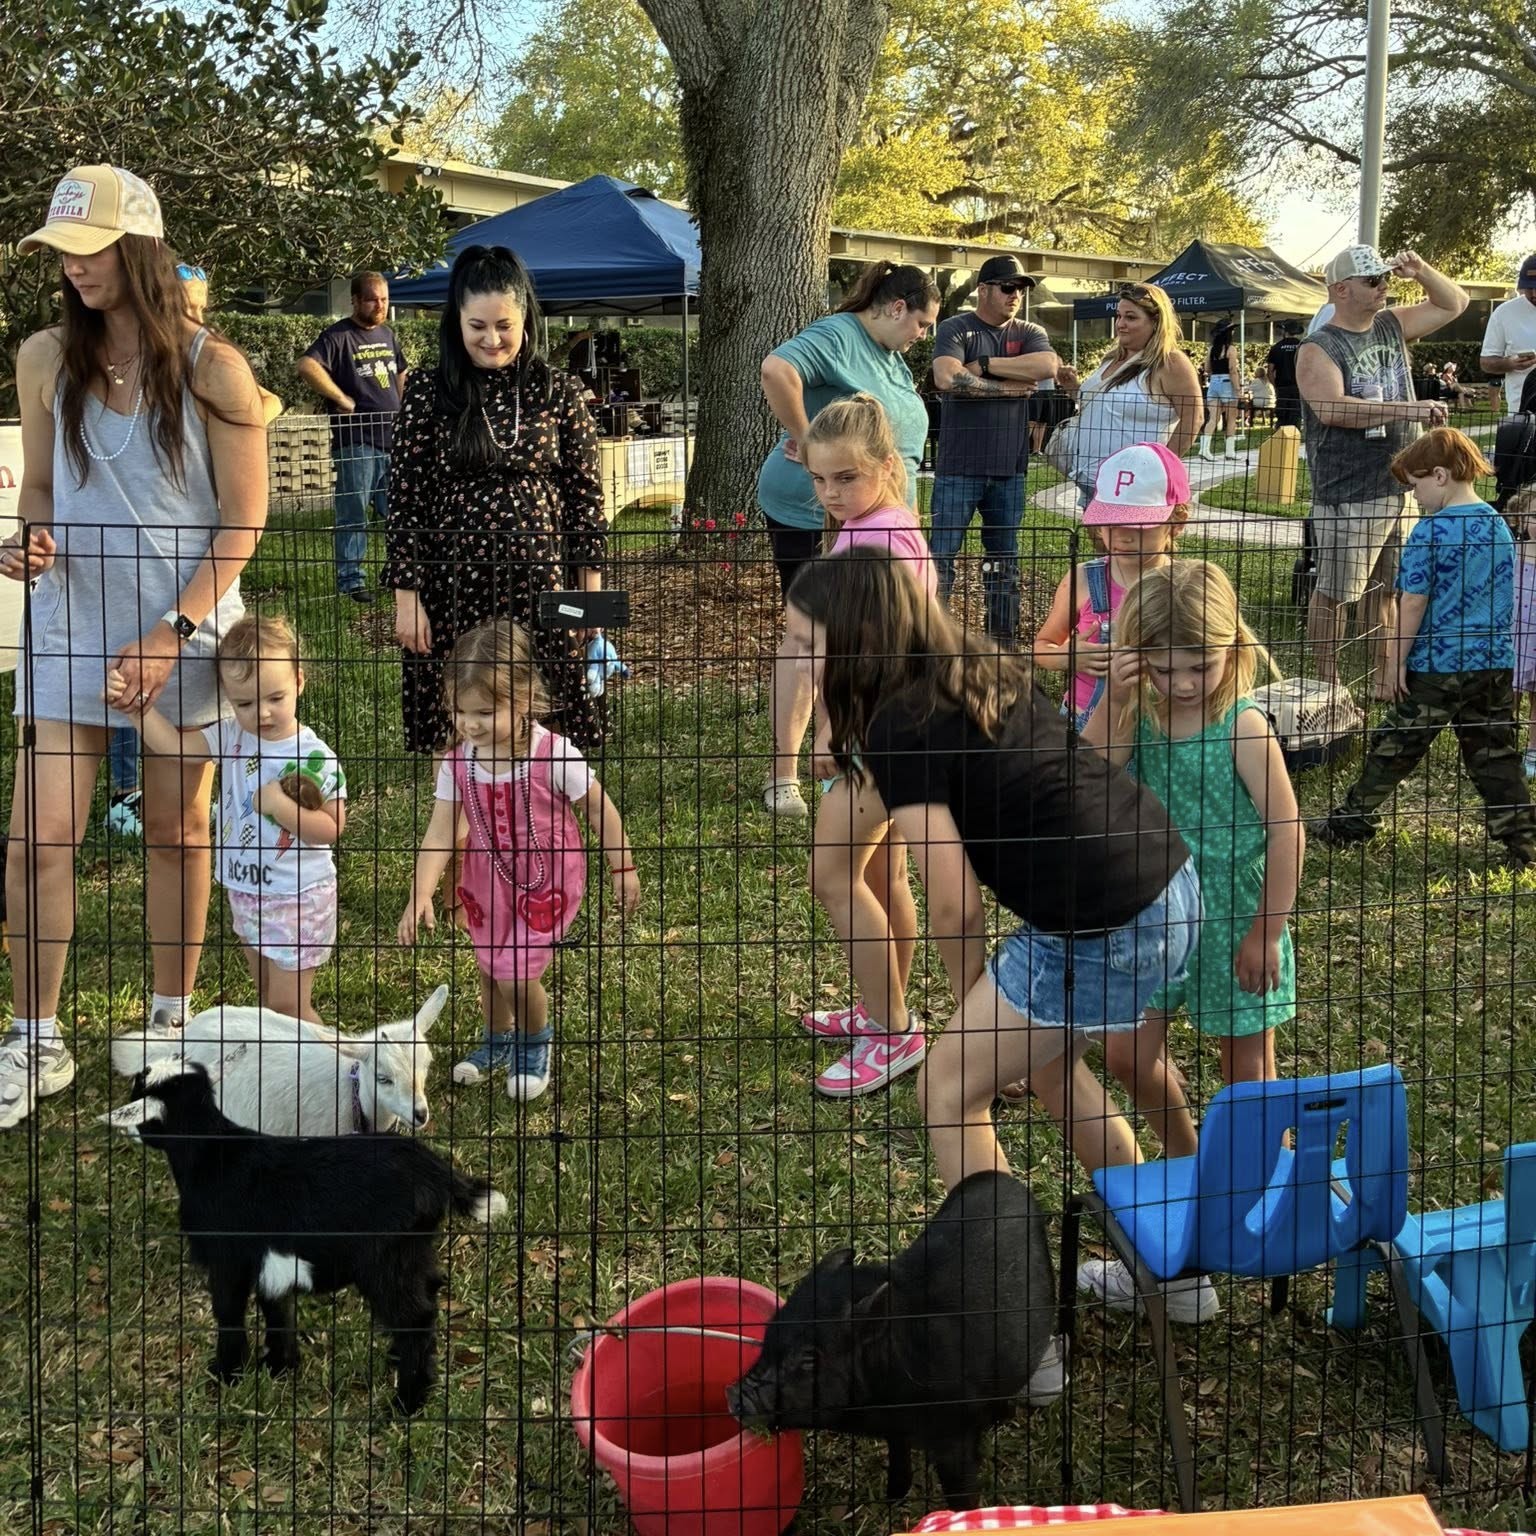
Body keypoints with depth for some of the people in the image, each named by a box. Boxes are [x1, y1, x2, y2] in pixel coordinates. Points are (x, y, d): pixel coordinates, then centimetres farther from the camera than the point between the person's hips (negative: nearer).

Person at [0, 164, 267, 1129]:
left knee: (178, 829, 9)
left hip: (186, 626, -2)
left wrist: (172, 633, -13)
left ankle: (172, 1022, 26)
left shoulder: (212, 370, -8)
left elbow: (244, 522, -7)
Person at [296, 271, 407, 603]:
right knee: (353, 515, -1)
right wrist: (343, 399, -21)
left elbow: (401, 375, 29)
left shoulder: (388, 336, 15)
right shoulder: (338, 336, -9)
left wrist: (401, 410, 13)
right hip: (356, 443, -7)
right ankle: (351, 580, 6)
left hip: (393, 440, 7)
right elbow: (306, 366, -24)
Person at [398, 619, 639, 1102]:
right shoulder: (457, 763, -14)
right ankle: (497, 1040, 48)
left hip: (546, 883, -4)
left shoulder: (554, 755, -25)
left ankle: (537, 1040, 23)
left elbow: (599, 810, -12)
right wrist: (421, 894, -26)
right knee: (490, 970, 19)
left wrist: (623, 870, -4)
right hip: (488, 881, 4)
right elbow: (440, 833, -14)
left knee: (517, 973, -9)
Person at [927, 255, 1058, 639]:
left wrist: (984, 365, -13)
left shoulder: (1030, 333, 10)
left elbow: (1048, 365, -13)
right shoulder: (955, 329, -2)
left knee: (1005, 560, 13)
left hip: (1010, 468, 4)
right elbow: (947, 379, -20)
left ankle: (1003, 638, 22)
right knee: (941, 557, -2)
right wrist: (1009, 387, -12)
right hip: (959, 466, -4)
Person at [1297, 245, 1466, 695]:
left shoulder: (1392, 326, 12)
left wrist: (1420, 271, 4)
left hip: (1400, 487, 7)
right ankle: (1327, 687, 9)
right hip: (1348, 494, -7)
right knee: (1334, 593, 1)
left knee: (1384, 589, 14)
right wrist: (1407, 410, -30)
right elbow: (1331, 408, -27)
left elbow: (1453, 304, 23)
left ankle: (1383, 680, 24)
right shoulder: (1319, 349, -10)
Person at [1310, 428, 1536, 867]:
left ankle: (1351, 823, 18)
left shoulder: (1432, 531, -15)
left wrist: (1398, 660, -6)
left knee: (1395, 745, 6)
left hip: (1437, 666, -6)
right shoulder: (1498, 526, 6)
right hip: (1496, 663, 6)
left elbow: (1415, 602, -14)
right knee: (1494, 753, 11)